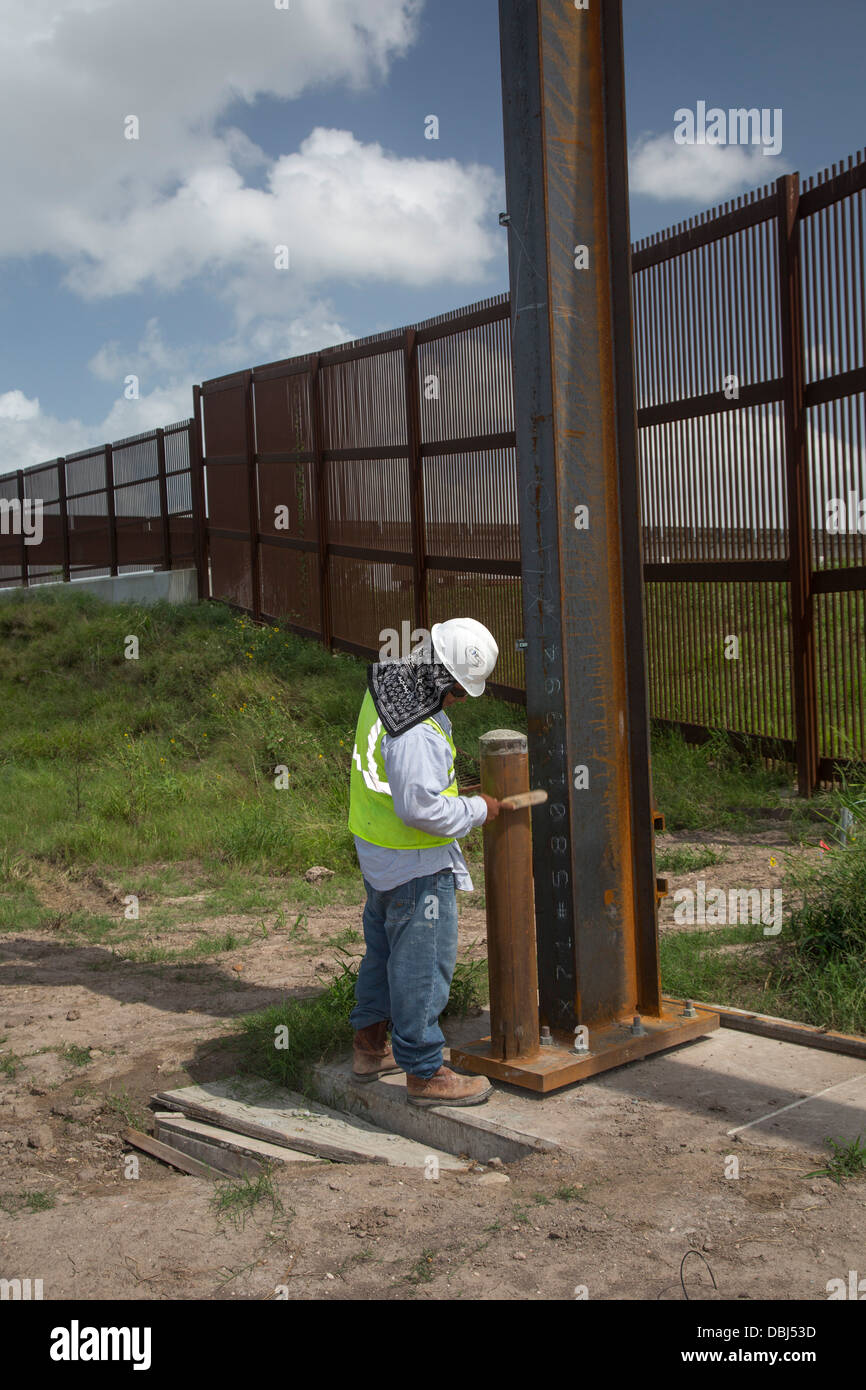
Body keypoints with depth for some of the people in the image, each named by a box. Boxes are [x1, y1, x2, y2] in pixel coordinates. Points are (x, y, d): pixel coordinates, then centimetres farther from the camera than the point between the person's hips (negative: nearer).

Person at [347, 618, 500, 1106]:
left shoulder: (385, 681, 1)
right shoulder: (416, 733, -31)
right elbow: (421, 808, -30)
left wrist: (446, 790, 12)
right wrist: (476, 810, -15)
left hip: (375, 847, 10)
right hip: (415, 863, -10)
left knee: (385, 946, 23)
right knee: (423, 961, 2)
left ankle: (371, 1046, 38)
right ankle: (424, 1072, 14)